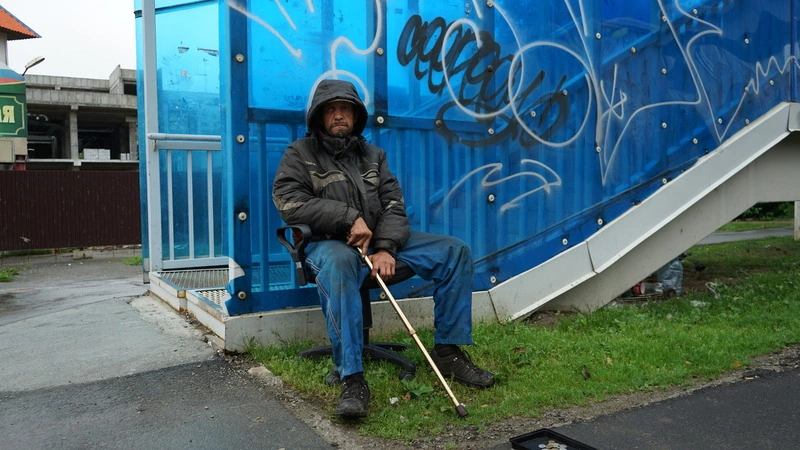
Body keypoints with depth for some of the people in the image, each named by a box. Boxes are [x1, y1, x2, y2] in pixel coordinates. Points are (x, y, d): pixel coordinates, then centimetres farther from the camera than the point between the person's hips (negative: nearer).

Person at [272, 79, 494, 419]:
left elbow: (393, 204, 6)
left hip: (378, 241, 5)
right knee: (338, 263, -43)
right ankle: (352, 378, -40)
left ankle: (448, 351, -2)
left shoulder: (371, 154, 16)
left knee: (455, 252, -8)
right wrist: (349, 217, -18)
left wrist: (385, 248, -13)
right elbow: (290, 203, -12)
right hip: (328, 244, -5)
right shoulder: (300, 154, 4)